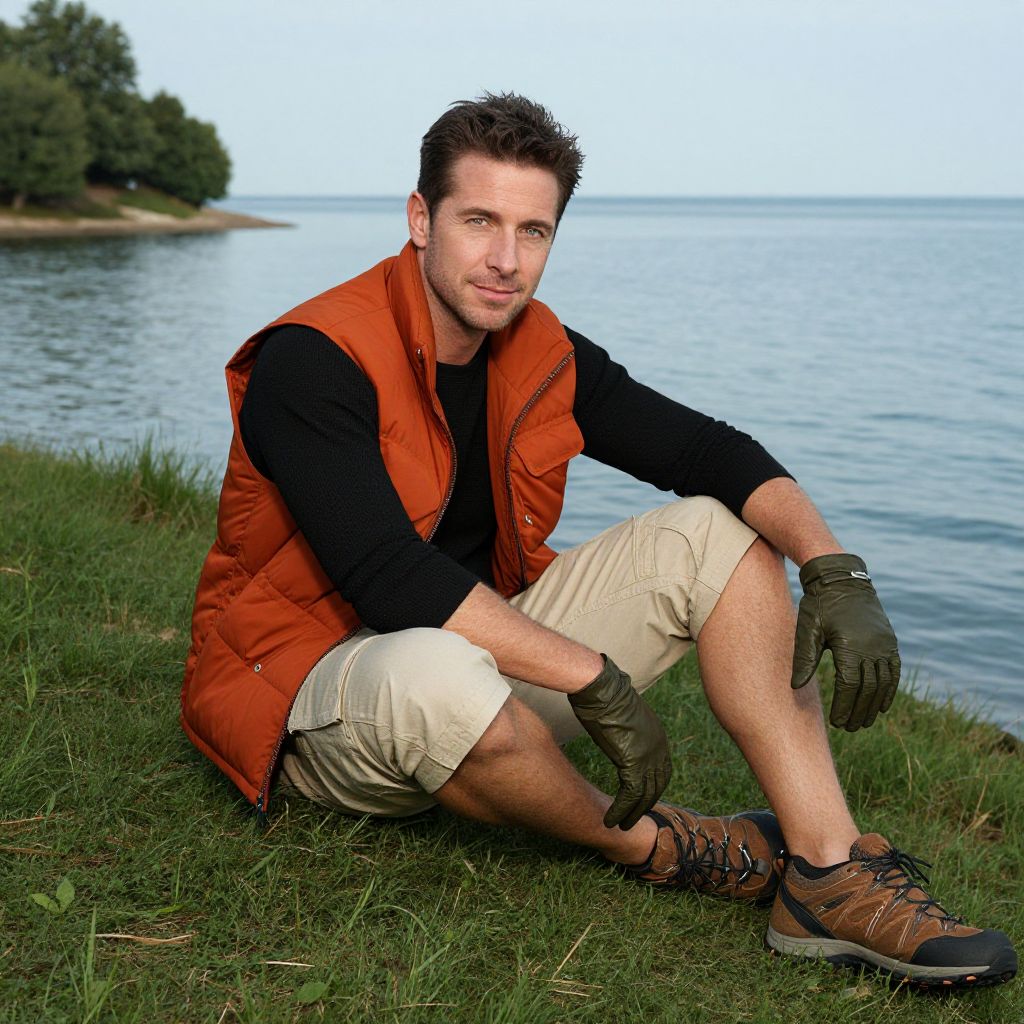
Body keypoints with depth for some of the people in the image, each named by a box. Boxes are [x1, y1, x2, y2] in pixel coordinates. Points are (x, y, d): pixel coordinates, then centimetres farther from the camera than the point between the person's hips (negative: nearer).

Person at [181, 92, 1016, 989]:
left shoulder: (542, 357, 0)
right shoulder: (312, 362, -21)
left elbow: (714, 453, 0)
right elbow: (391, 578, -31)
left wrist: (837, 572, -18)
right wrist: (596, 679, -33)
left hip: (487, 664, 7)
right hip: (316, 690, -6)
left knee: (717, 532, -6)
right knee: (439, 674, -43)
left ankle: (829, 873, -16)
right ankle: (640, 842, -11)